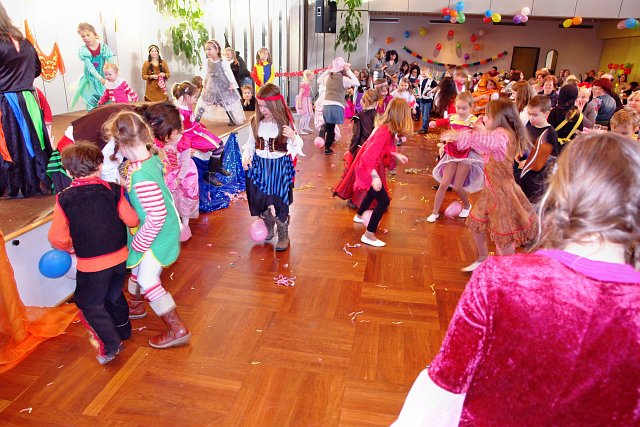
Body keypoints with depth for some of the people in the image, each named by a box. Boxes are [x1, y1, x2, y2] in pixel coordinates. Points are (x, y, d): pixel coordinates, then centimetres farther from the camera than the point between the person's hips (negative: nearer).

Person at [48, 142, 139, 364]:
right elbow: (132, 220, -7)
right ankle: (123, 329, 43)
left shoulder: (64, 199, -11)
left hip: (91, 264, -3)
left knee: (90, 304, 14)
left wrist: (70, 247, 12)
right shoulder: (113, 190, -9)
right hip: (119, 256, 4)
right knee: (114, 294, 26)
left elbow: (57, 238, -9)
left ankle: (109, 345, 7)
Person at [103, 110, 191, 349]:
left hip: (157, 233, -10)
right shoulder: (151, 158, -6)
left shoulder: (141, 176, -33)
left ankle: (177, 330, 8)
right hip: (160, 229, 10)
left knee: (148, 279, -2)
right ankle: (135, 306, 52)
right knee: (138, 268, 26)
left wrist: (139, 242, -19)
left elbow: (157, 215, -32)